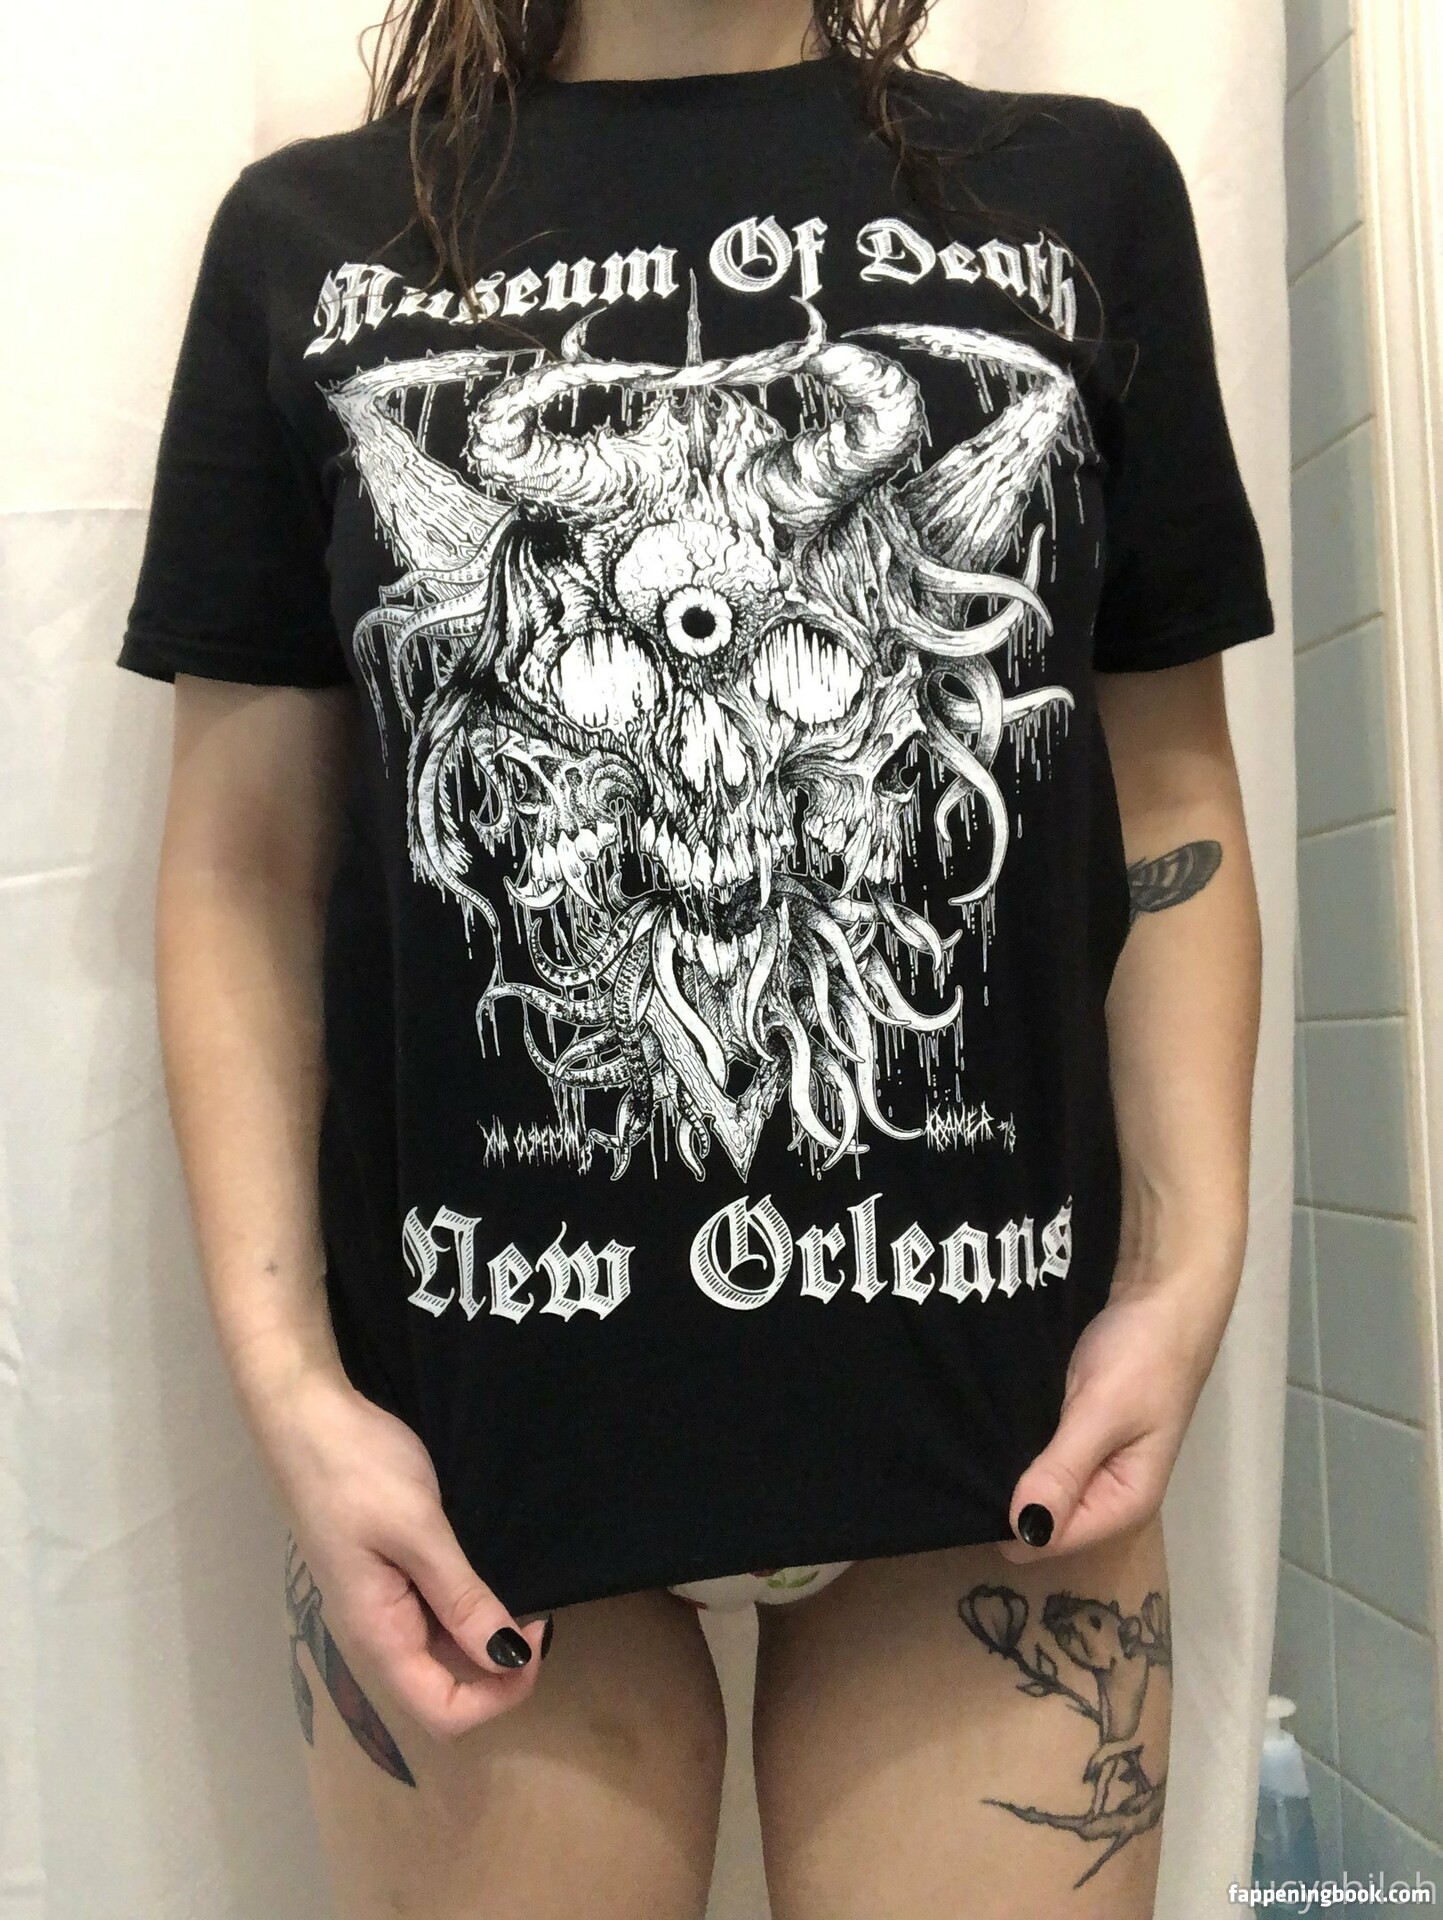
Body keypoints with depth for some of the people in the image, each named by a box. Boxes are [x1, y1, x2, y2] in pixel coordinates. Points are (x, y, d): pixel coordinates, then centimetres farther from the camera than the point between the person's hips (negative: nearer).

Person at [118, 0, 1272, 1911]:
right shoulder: (312, 240, 4)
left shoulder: (1085, 195, 6)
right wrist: (288, 1383, -6)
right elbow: (245, 871, 1)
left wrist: (1191, 1265, -3)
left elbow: (1169, 793, 6)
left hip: (992, 1411, 1)